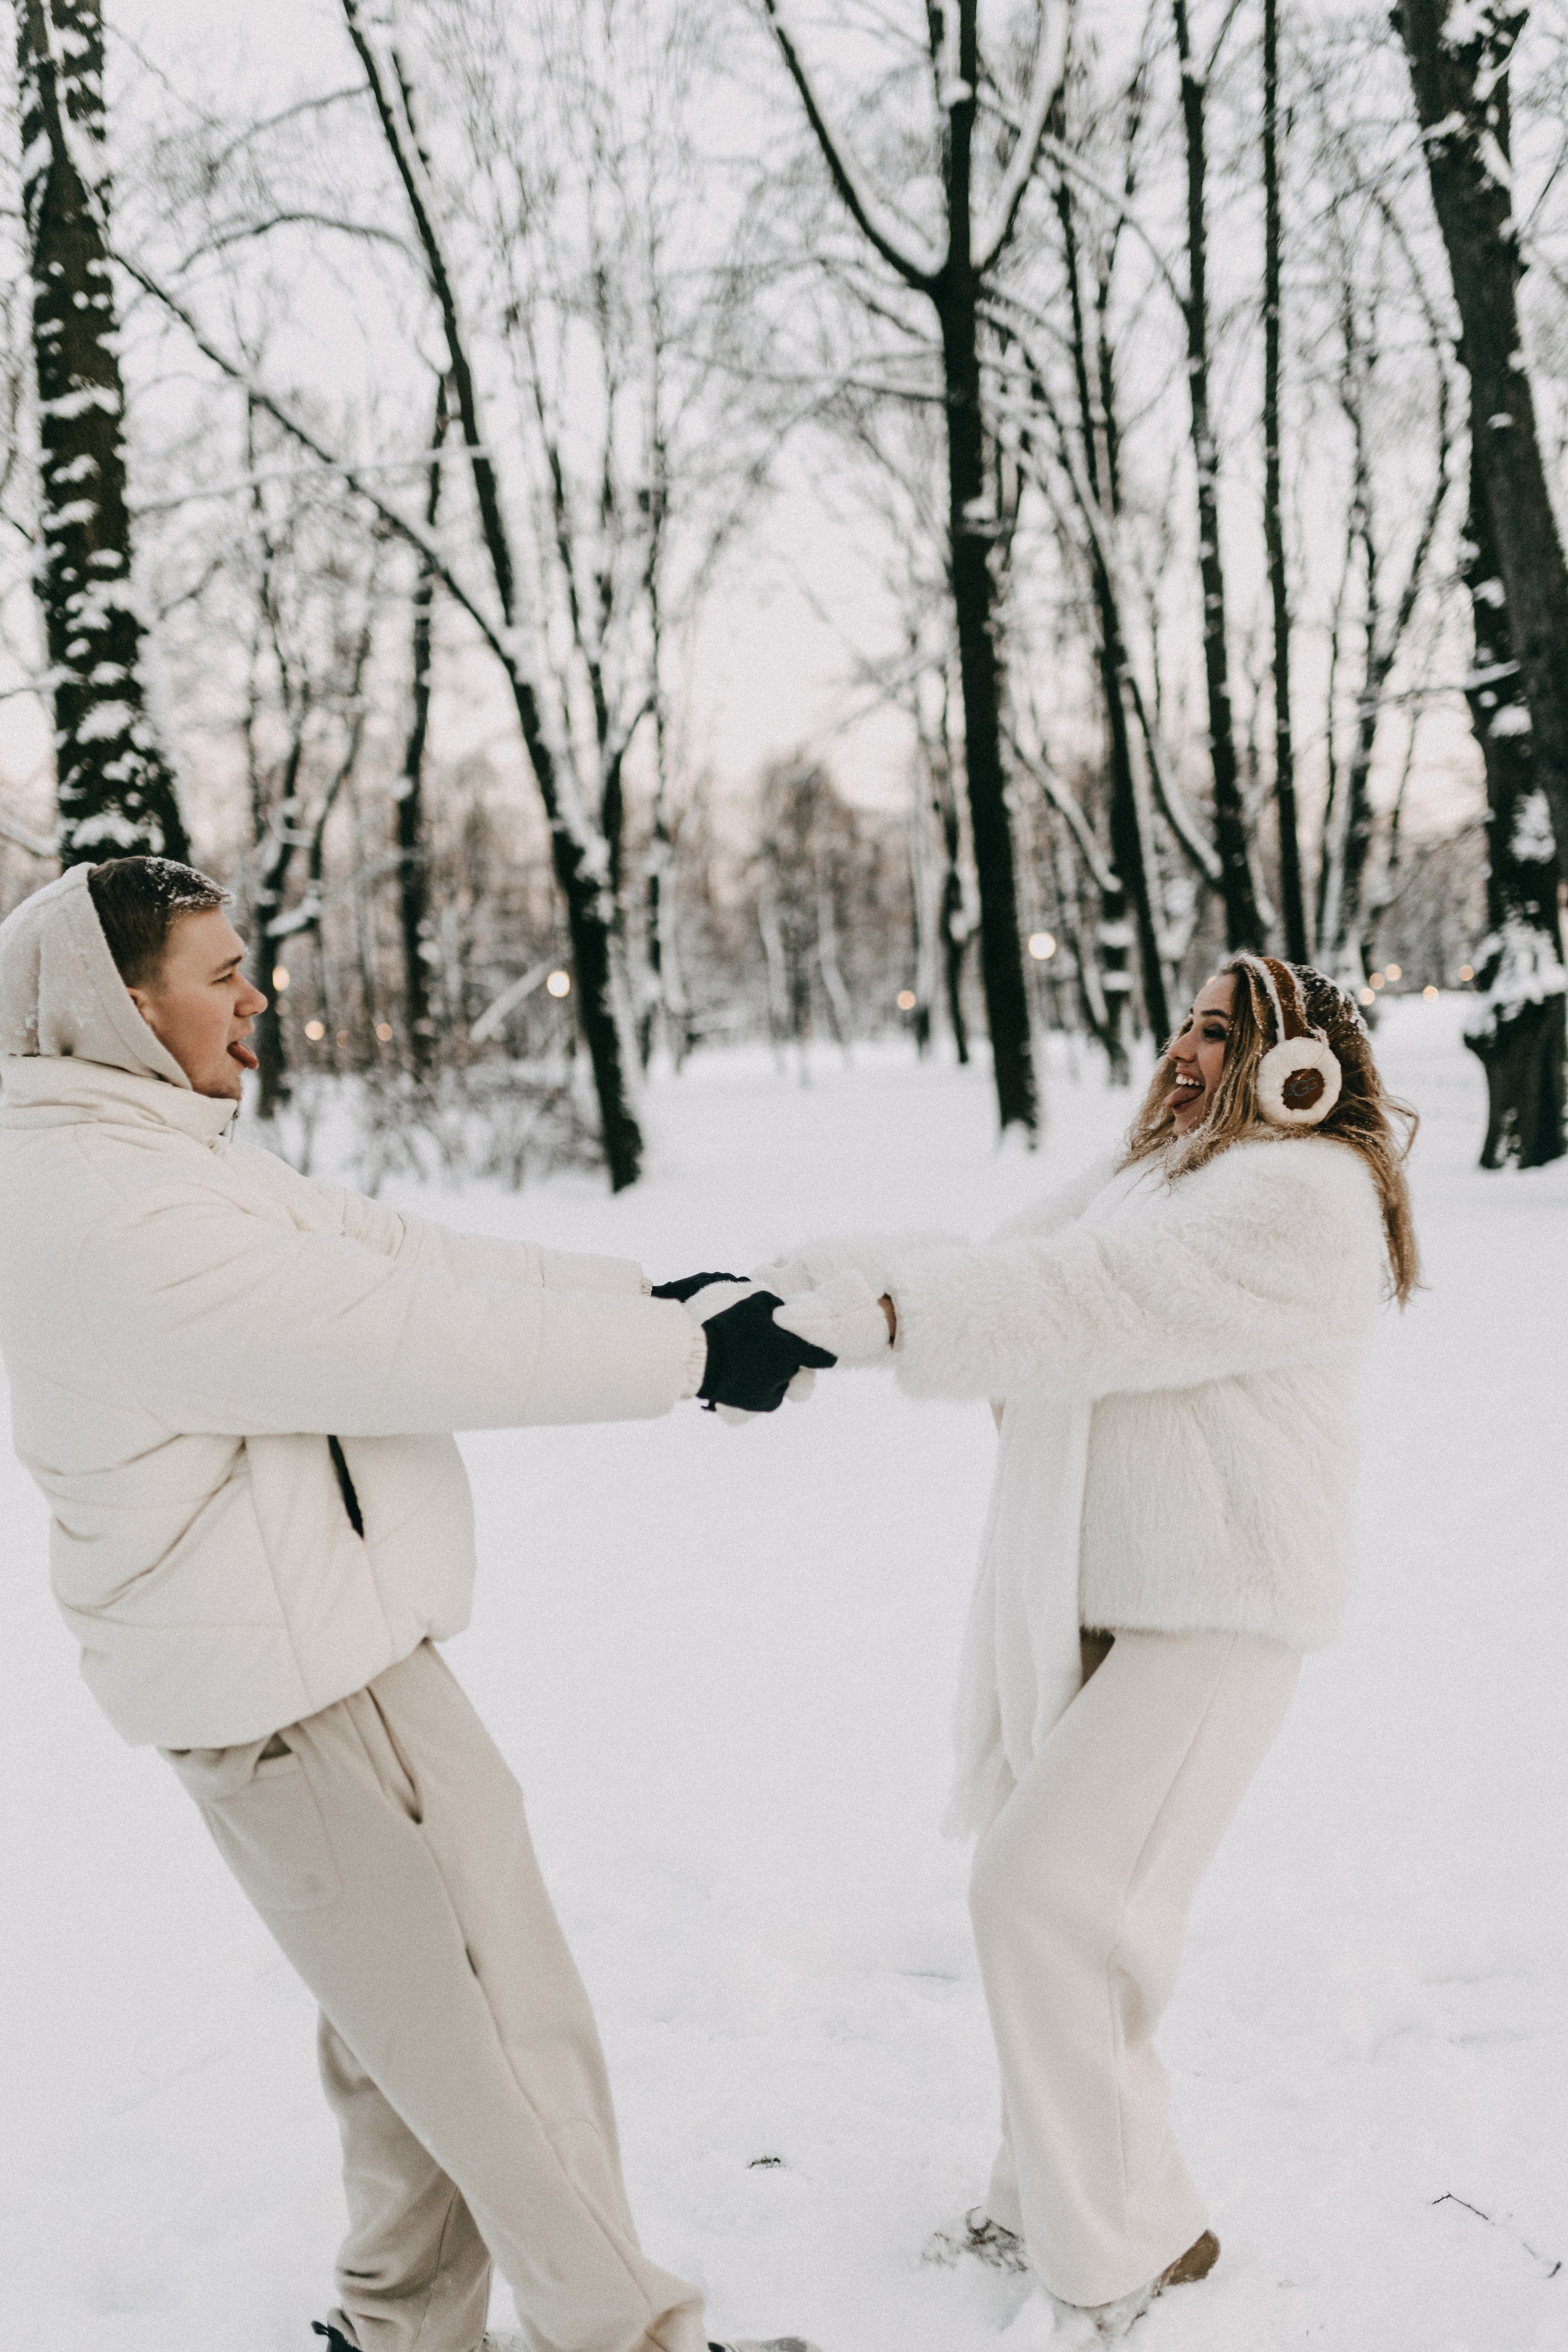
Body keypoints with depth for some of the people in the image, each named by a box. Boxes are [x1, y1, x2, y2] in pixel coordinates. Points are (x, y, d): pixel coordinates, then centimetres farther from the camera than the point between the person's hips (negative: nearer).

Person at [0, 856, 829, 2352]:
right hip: (296, 1684, -11)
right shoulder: (121, 1226, -24)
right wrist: (688, 1354, -16)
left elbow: (410, 1257, 10)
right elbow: (431, 1340, -25)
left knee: (408, 2029, 22)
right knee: (505, 2036, 3)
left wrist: (646, 1290, 6)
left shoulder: (155, 1165, 11)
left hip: (302, 1651, 11)